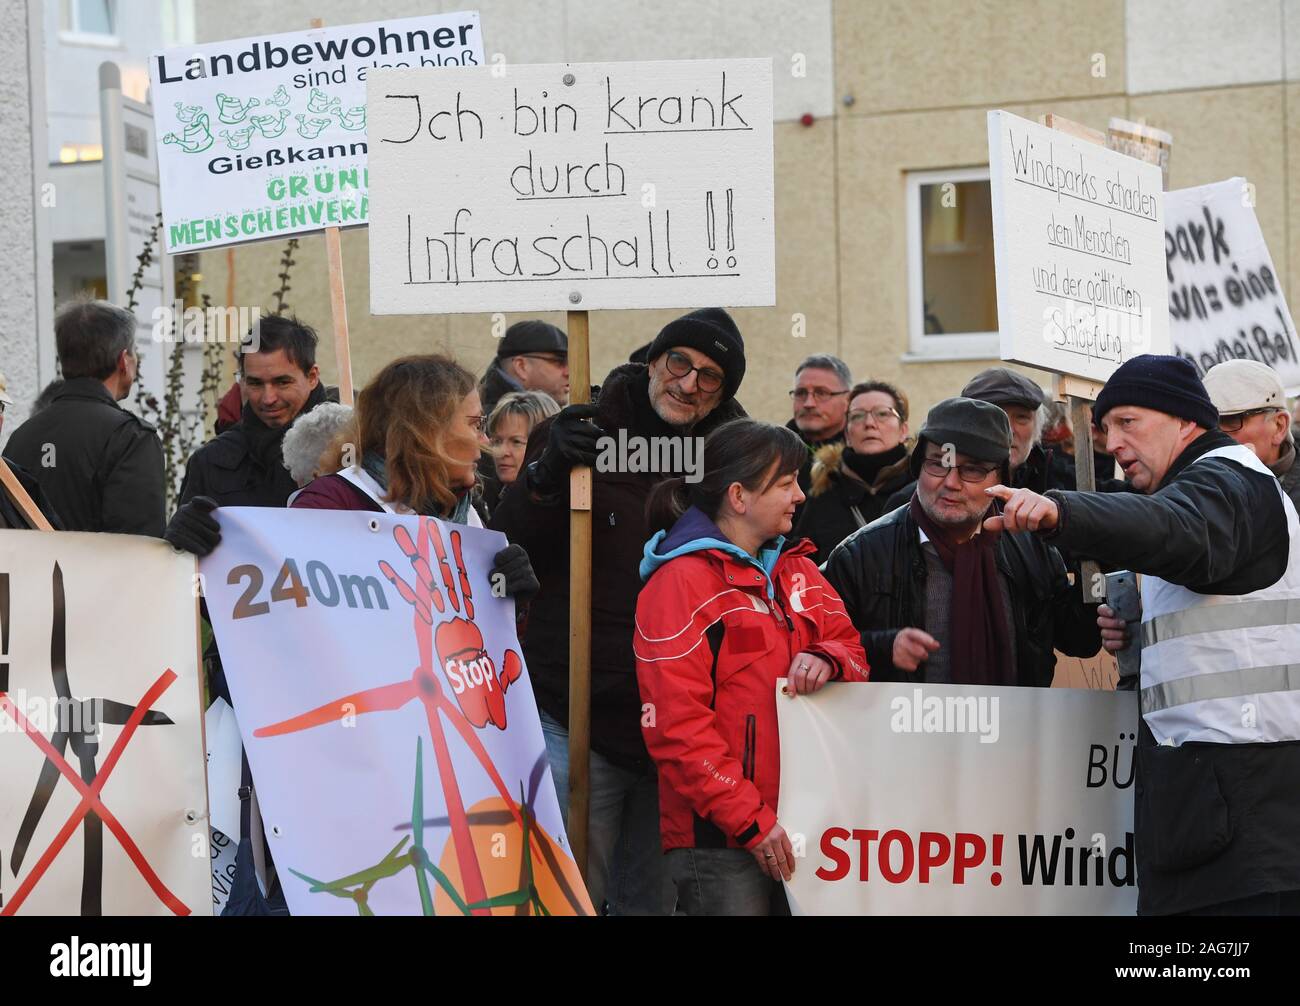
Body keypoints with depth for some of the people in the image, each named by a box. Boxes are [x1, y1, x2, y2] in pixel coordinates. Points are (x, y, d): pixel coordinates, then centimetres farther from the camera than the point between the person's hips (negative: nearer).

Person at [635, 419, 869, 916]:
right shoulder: (682, 582, -8)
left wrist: (826, 660, -9)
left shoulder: (796, 570, 15)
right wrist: (752, 821, -17)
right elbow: (676, 728, -13)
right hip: (719, 838, -7)